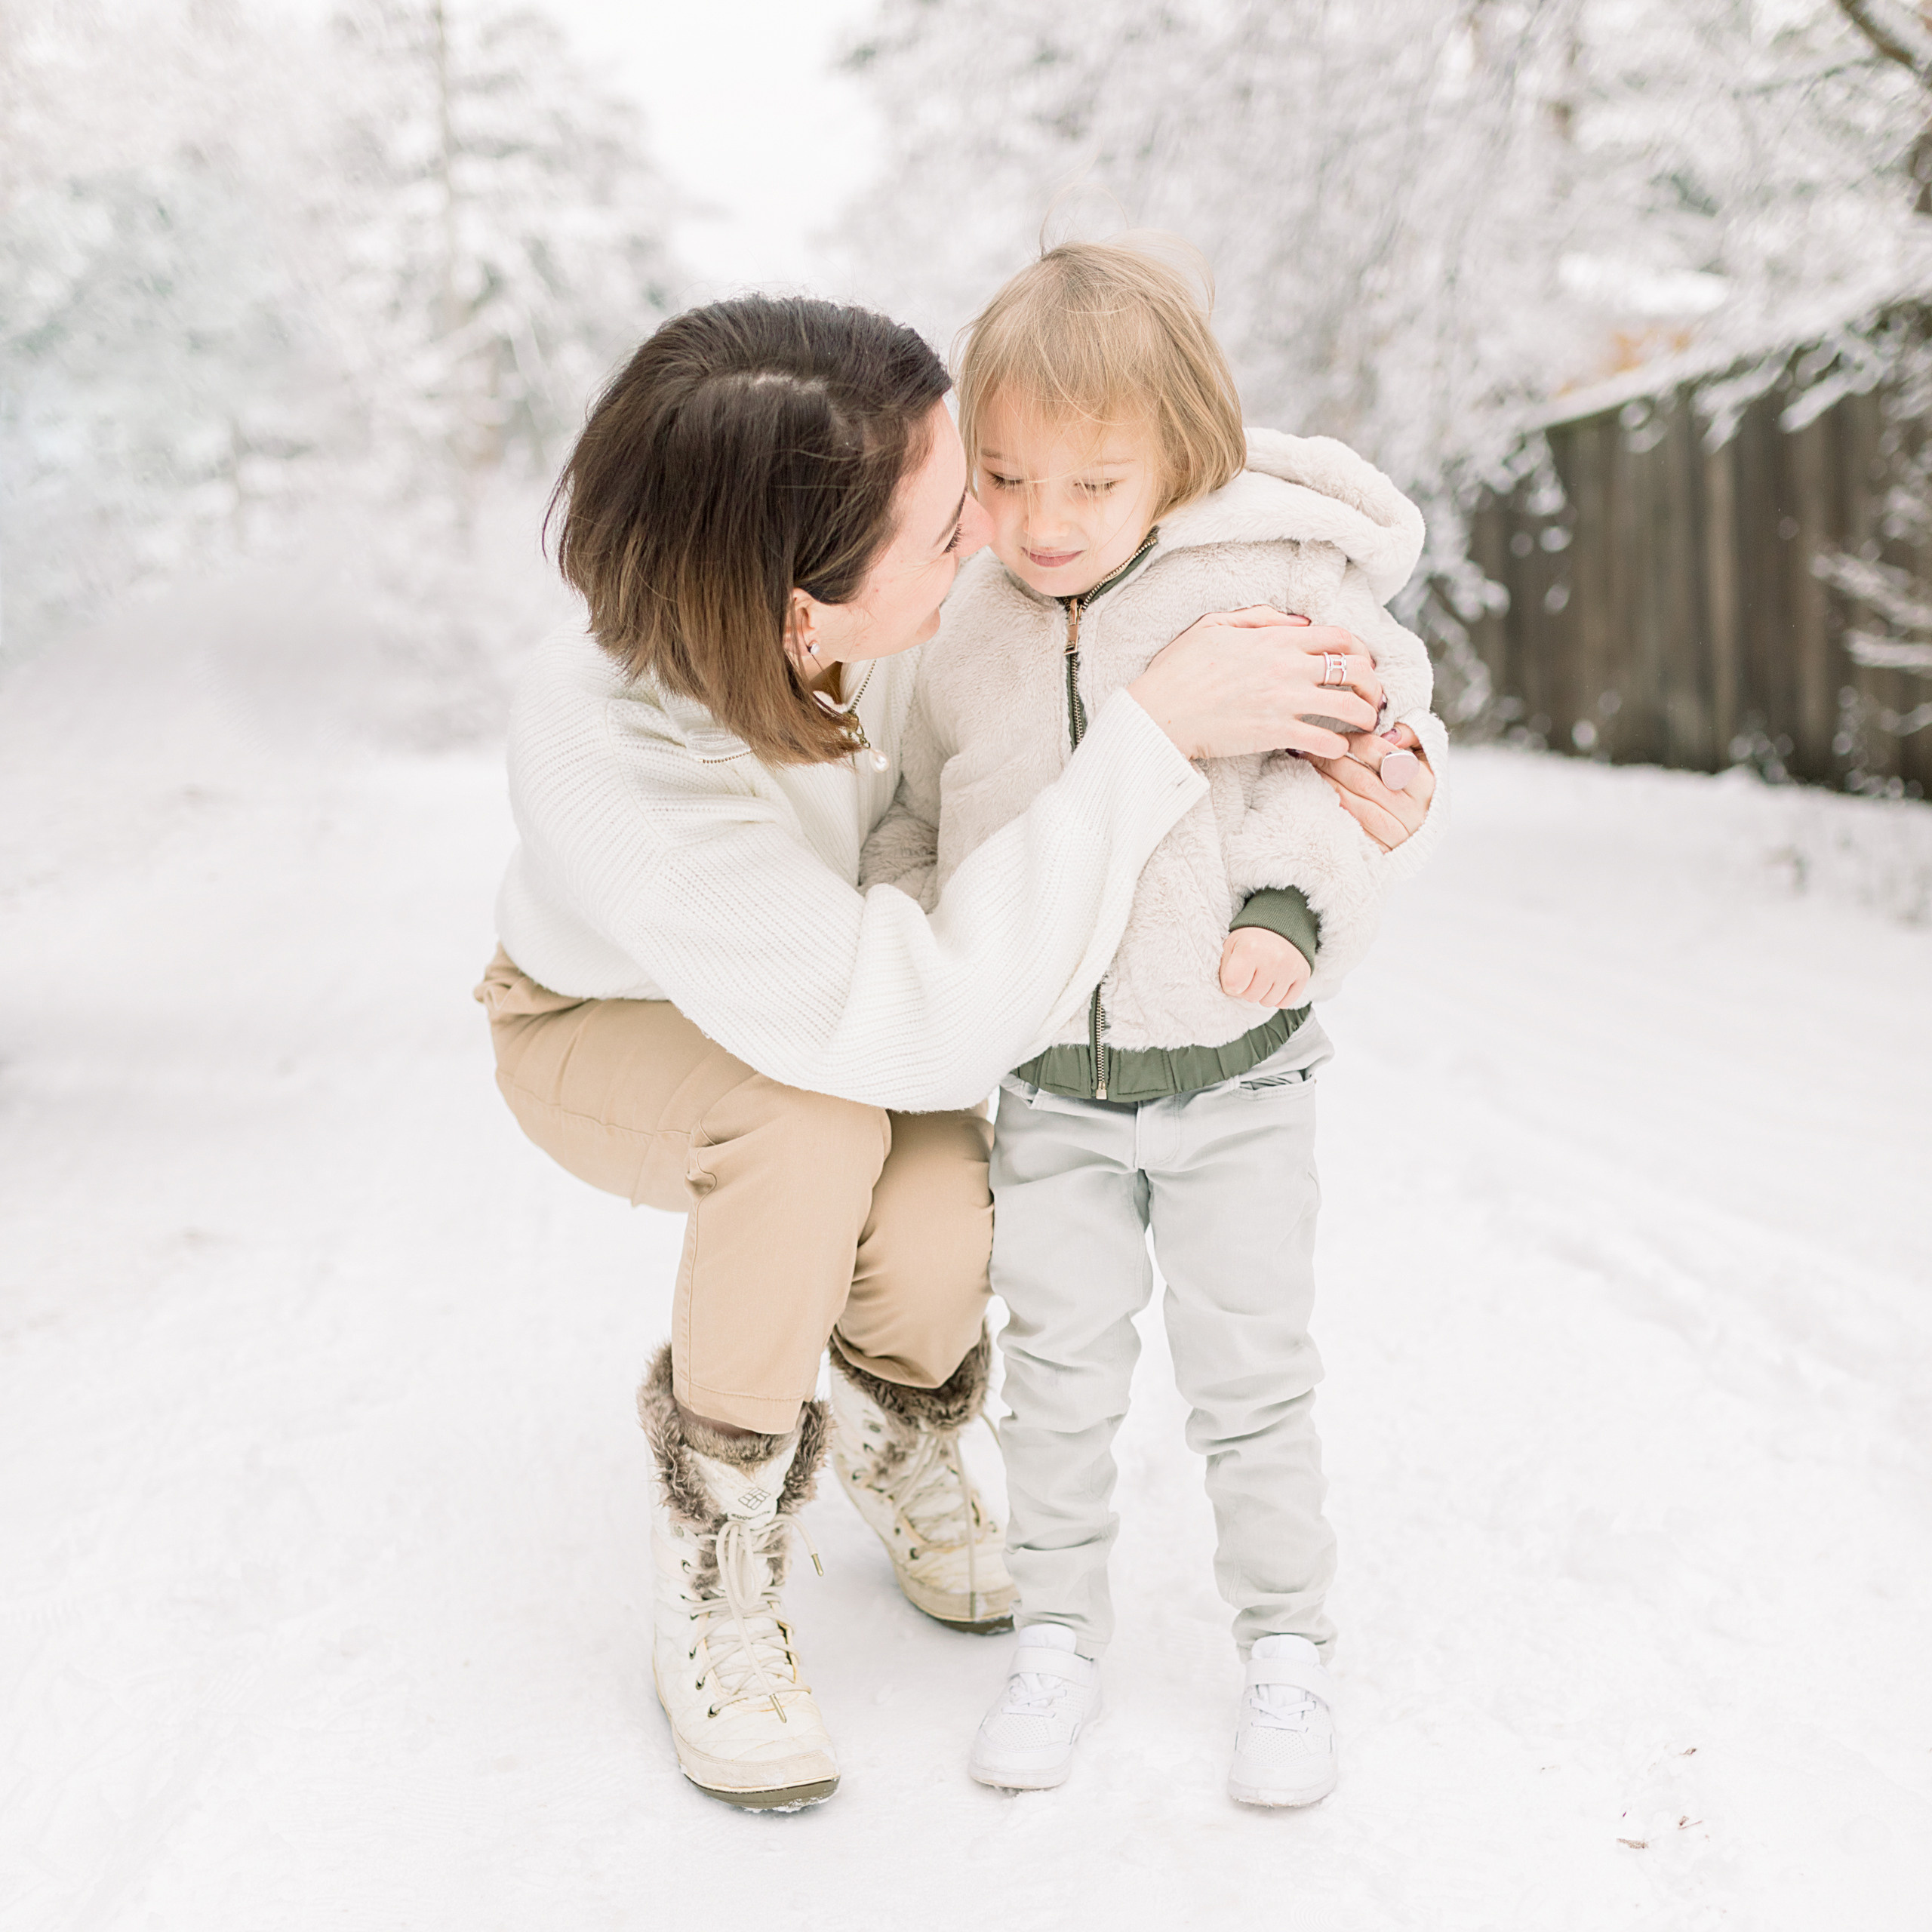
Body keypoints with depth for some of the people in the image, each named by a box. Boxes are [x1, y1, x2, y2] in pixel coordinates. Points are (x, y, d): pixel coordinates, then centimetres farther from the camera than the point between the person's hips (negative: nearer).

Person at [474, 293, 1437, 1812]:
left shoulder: (917, 591, -32)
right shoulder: (609, 764, -44)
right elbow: (938, 1028, -45)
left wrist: (1322, 727, -31)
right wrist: (1154, 735, -48)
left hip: (840, 981, 4)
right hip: (615, 1030, -4)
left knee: (938, 1241, -24)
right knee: (820, 1120, -35)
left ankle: (899, 1442, 16)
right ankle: (716, 1583, -11)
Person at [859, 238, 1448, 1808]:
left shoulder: (1277, 588, -12)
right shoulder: (967, 631, 1)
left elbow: (1381, 751, -10)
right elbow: (931, 816, 13)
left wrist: (1292, 897, -22)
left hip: (1232, 1074, -3)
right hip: (1045, 1080, 3)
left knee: (1250, 1371, 8)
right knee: (1059, 1366, 11)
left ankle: (1287, 1643, 26)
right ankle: (1061, 1632, 28)